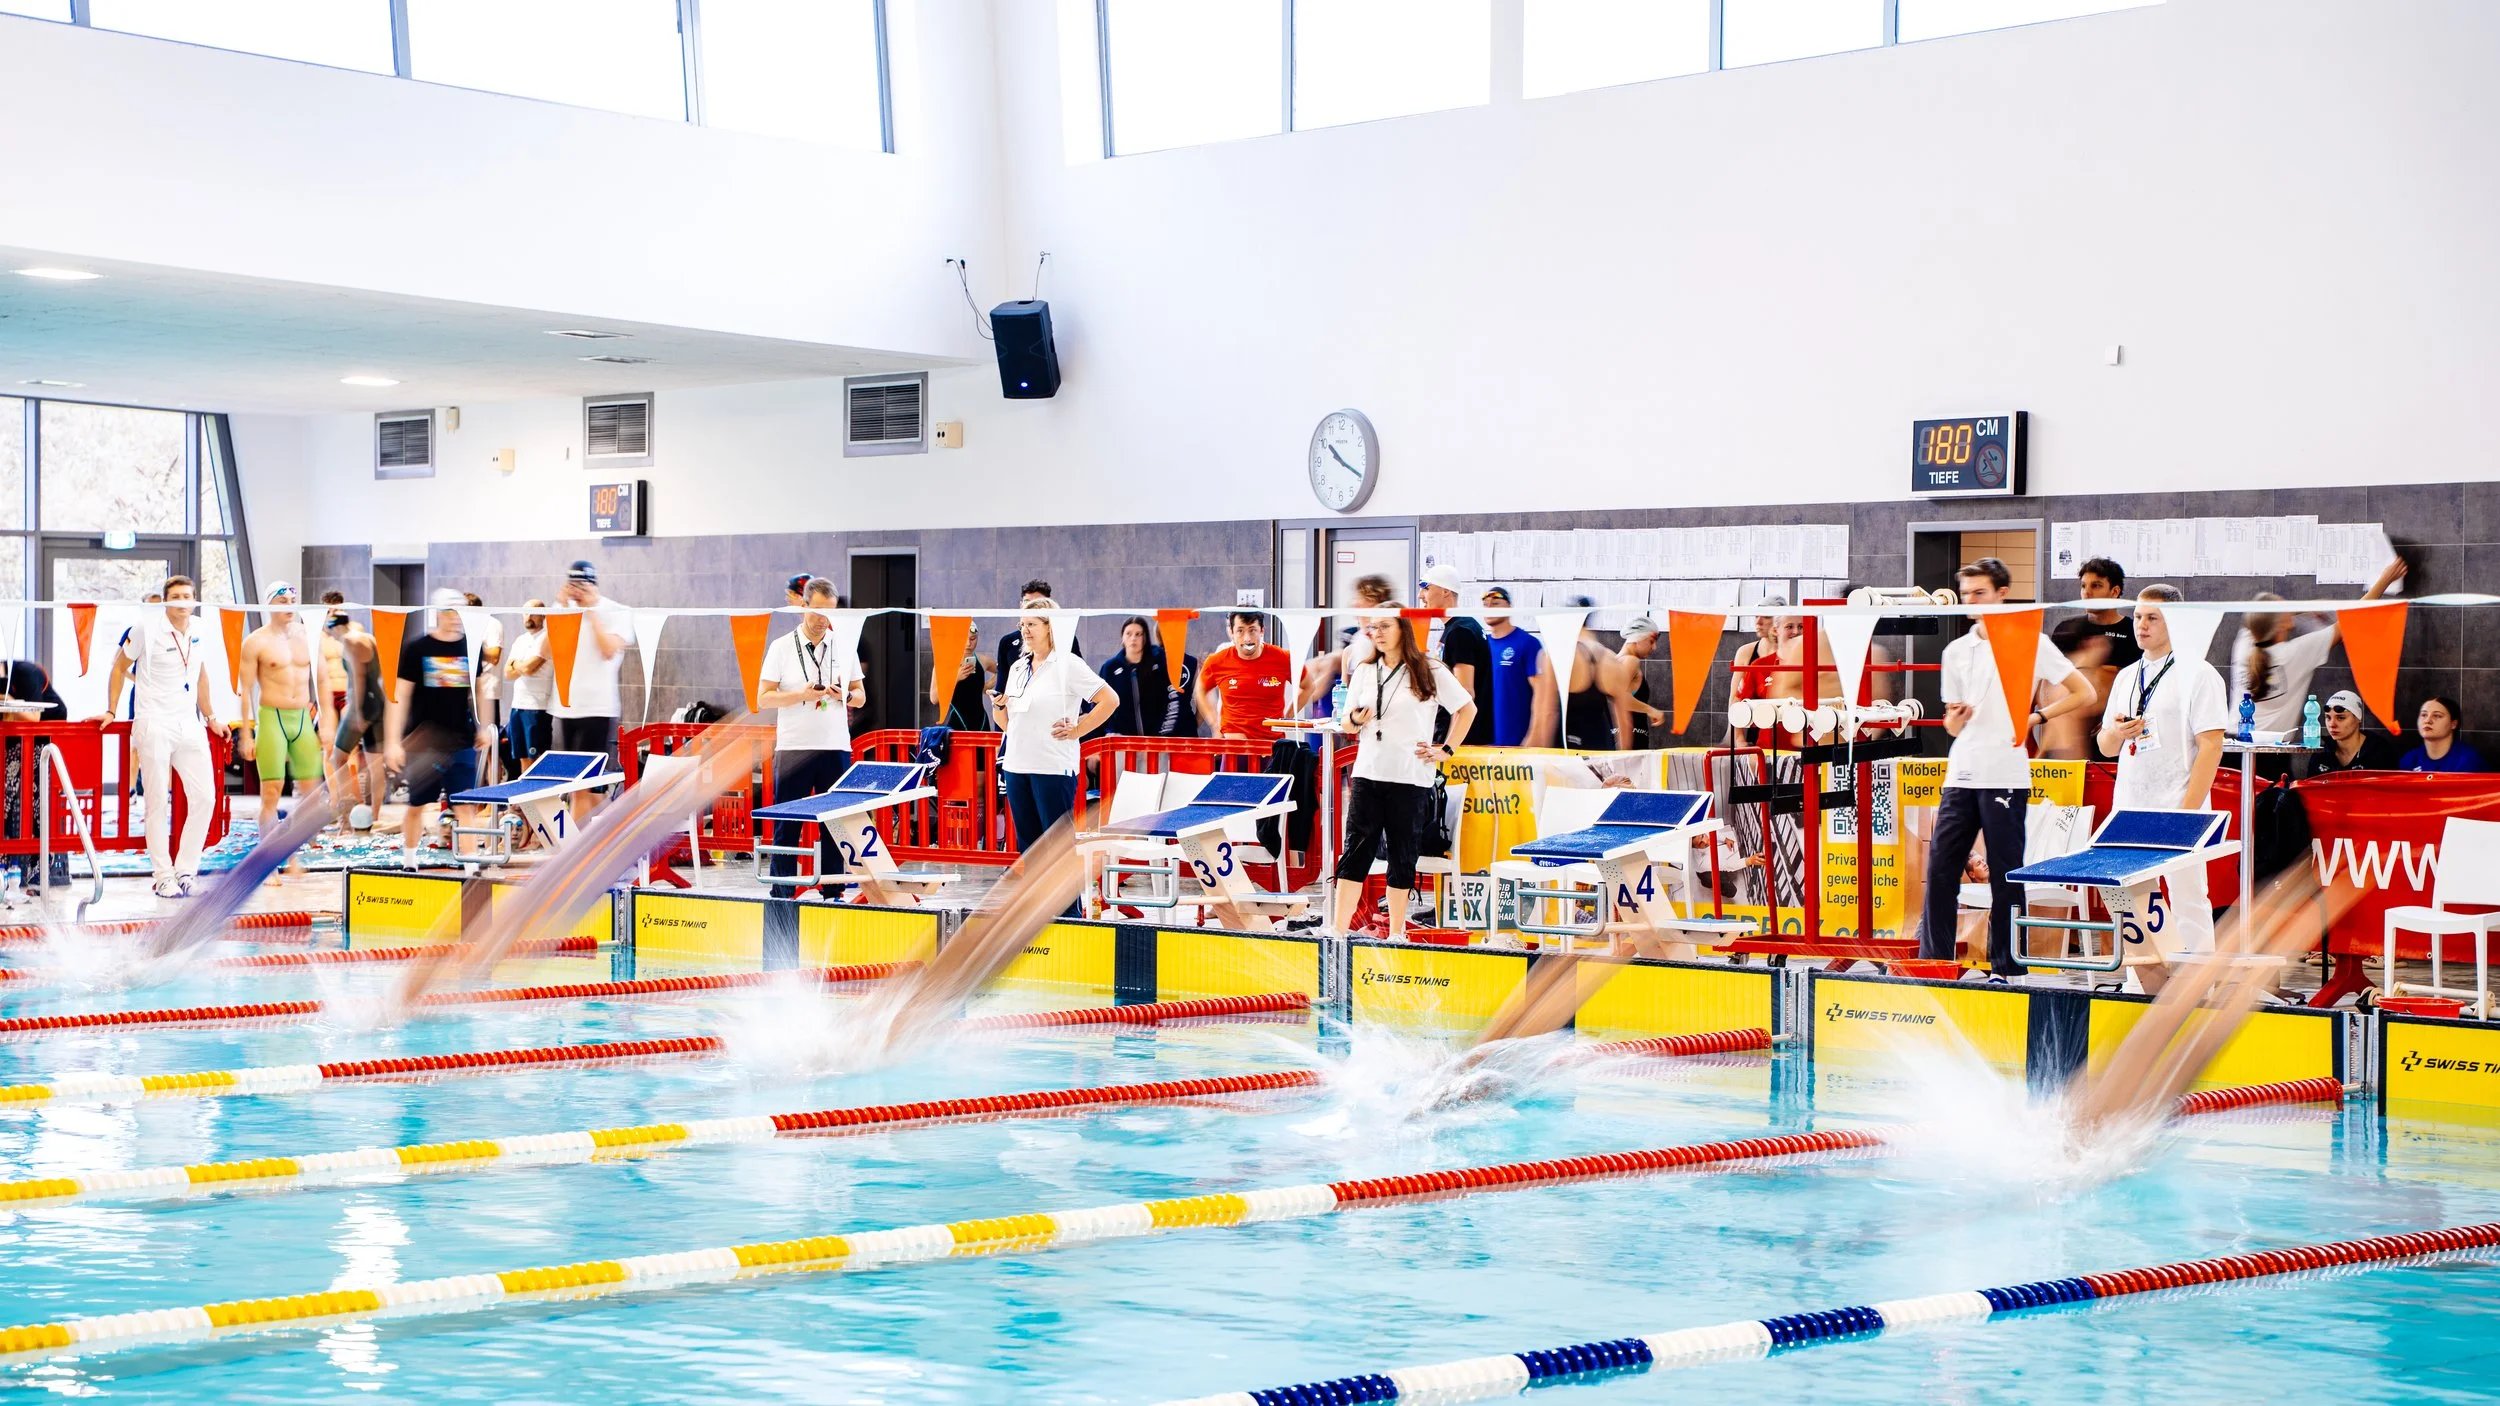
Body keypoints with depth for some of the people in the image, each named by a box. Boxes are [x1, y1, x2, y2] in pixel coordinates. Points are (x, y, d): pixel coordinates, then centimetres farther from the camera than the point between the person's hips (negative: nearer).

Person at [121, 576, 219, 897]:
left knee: (205, 797, -1)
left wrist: (210, 716, 23)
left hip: (189, 725, 5)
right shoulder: (147, 627, -6)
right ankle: (163, 878, 4)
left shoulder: (200, 629, 7)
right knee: (158, 803, -2)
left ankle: (185, 870, 10)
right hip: (153, 724, -5)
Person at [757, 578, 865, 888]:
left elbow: (861, 696, 14)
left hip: (836, 748, 2)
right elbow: (763, 698, -2)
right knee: (787, 826, -1)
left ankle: (832, 893, 9)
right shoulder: (781, 647, 2)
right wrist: (801, 695, -16)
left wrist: (846, 695, -9)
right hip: (793, 747, -2)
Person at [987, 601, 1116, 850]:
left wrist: (1077, 731, -9)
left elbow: (1110, 699, -9)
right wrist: (999, 706, -1)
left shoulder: (1067, 664, -5)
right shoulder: (1017, 668, 15)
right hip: (1016, 765, 7)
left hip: (1054, 767, -7)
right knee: (1027, 843, 9)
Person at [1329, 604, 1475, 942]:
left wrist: (1446, 750, 2)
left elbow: (1467, 709, 6)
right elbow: (1349, 722, 16)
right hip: (1368, 774, 3)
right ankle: (1339, 932, -3)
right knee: (1355, 853, -2)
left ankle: (1396, 933, 13)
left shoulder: (1429, 671, -1)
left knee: (1403, 856, 4)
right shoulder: (1363, 671, 10)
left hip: (1411, 778, -3)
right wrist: (1356, 719, -7)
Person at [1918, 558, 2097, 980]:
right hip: (1961, 775, 5)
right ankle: (1933, 960, 9)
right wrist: (1955, 718, -4)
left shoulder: (2031, 642, 0)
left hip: (2006, 776, -5)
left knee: (2005, 877, -1)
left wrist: (2037, 716, -9)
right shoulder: (1956, 651, 15)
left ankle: (2006, 968, 6)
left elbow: (2083, 693, 1)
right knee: (1940, 870, 1)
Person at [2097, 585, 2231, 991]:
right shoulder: (2126, 677, 16)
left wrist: (2187, 811, -17)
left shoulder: (2198, 675, -4)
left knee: (2188, 902, -5)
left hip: (2178, 810, -7)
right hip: (2128, 813, 7)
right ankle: (2155, 999, 13)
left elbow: (2211, 745, -11)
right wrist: (2116, 733, -5)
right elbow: (2106, 745, 20)